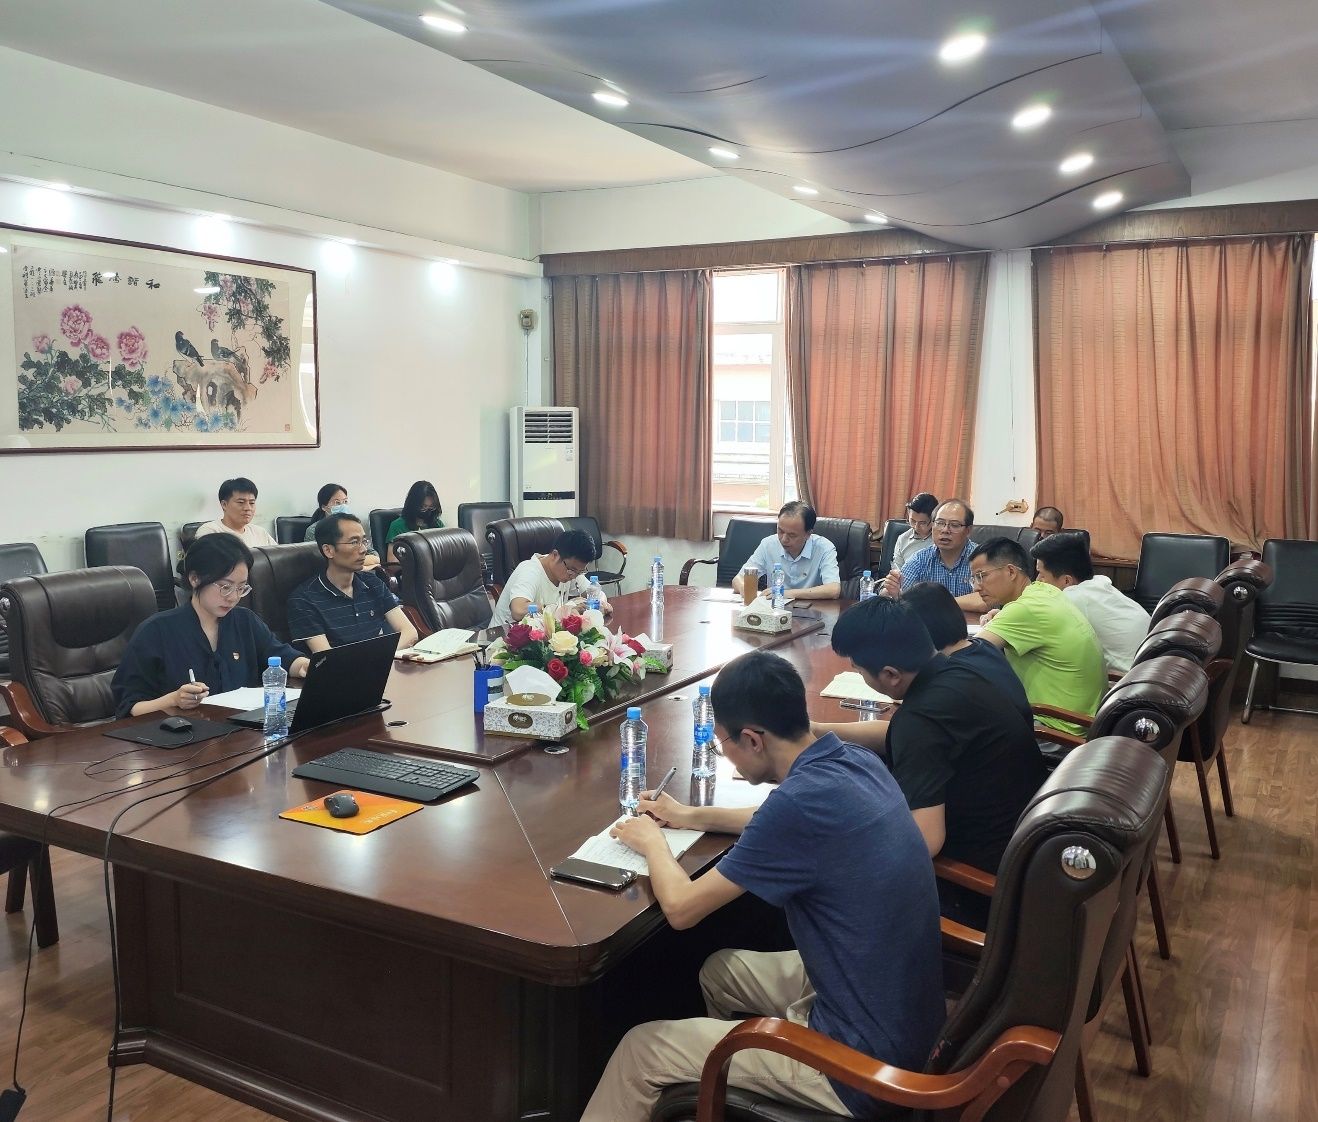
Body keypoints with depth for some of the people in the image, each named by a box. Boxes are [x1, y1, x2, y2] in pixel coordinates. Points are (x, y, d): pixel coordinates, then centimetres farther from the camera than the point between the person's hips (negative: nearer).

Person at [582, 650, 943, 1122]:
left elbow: (680, 908, -18)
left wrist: (652, 842, 1)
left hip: (864, 1064, -9)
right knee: (719, 969, 27)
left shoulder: (802, 798, -29)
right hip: (903, 1012, 9)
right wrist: (691, 816, 20)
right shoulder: (857, 761, -3)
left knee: (640, 1051, 3)